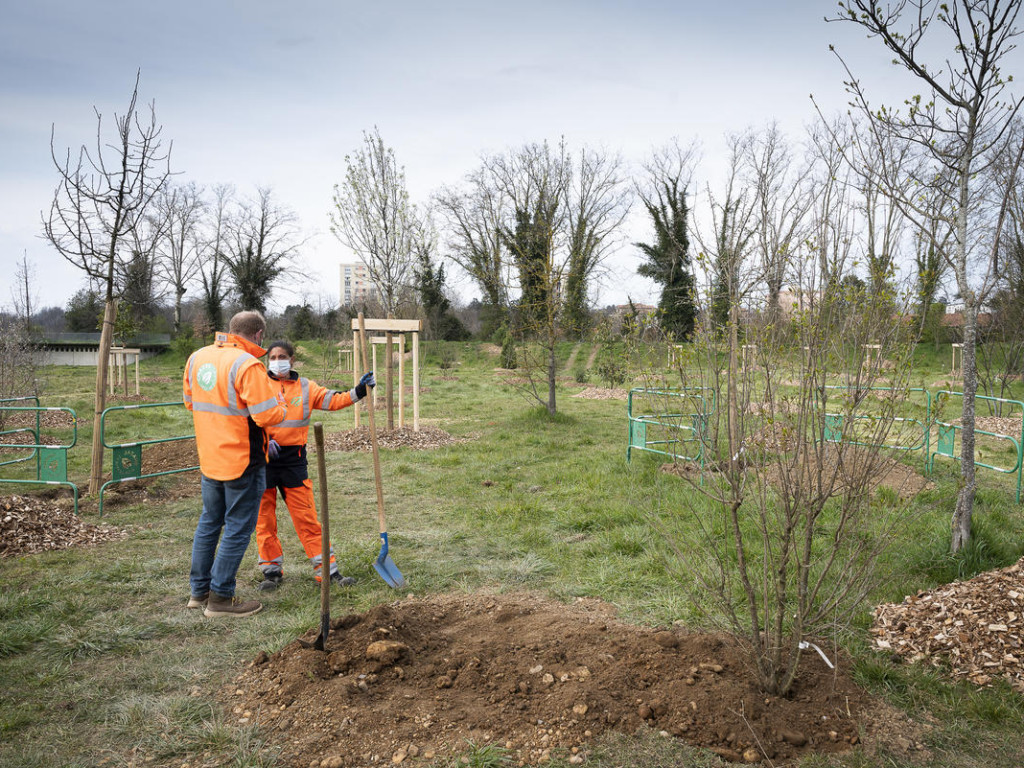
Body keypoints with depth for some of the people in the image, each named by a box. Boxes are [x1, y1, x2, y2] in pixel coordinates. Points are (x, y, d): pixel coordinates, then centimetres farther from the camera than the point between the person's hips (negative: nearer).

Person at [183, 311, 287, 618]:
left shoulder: (197, 357, 4)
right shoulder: (247, 365, -21)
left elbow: (190, 401, 17)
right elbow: (267, 416, -22)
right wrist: (281, 405, -2)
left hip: (208, 459, 8)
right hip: (243, 462, -8)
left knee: (209, 523, 20)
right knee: (237, 529, 4)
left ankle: (199, 590, 30)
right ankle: (221, 598, 11)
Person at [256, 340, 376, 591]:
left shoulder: (305, 387, 8)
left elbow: (333, 400, 3)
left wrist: (358, 391, -10)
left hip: (294, 460, 1)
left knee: (307, 518, 2)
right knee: (264, 518, 6)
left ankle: (326, 569, 7)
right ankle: (272, 570, 20)